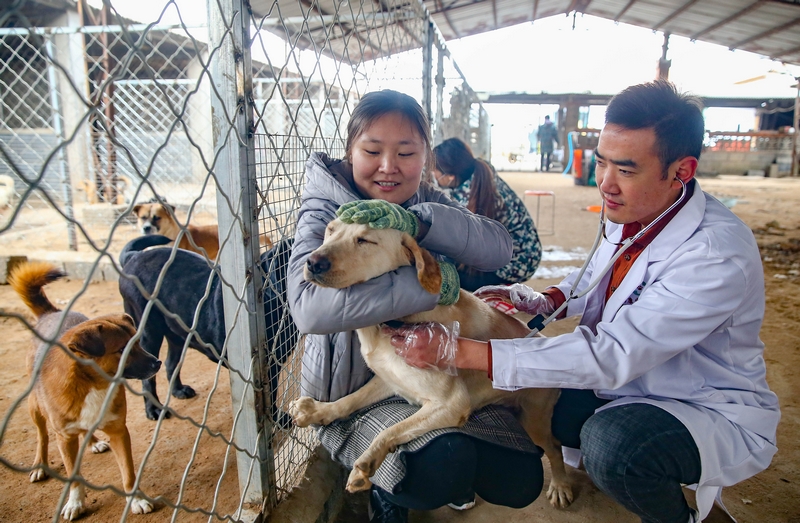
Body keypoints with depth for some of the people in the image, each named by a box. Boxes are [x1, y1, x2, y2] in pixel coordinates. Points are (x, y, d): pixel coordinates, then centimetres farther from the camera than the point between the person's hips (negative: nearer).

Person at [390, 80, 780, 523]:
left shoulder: (718, 254, -31)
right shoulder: (629, 212, -7)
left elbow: (611, 356, -36)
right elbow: (599, 274, 13)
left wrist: (466, 352, -38)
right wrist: (547, 300, -9)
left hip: (717, 414, -7)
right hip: (632, 378, 7)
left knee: (610, 445, -34)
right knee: (527, 396, -2)